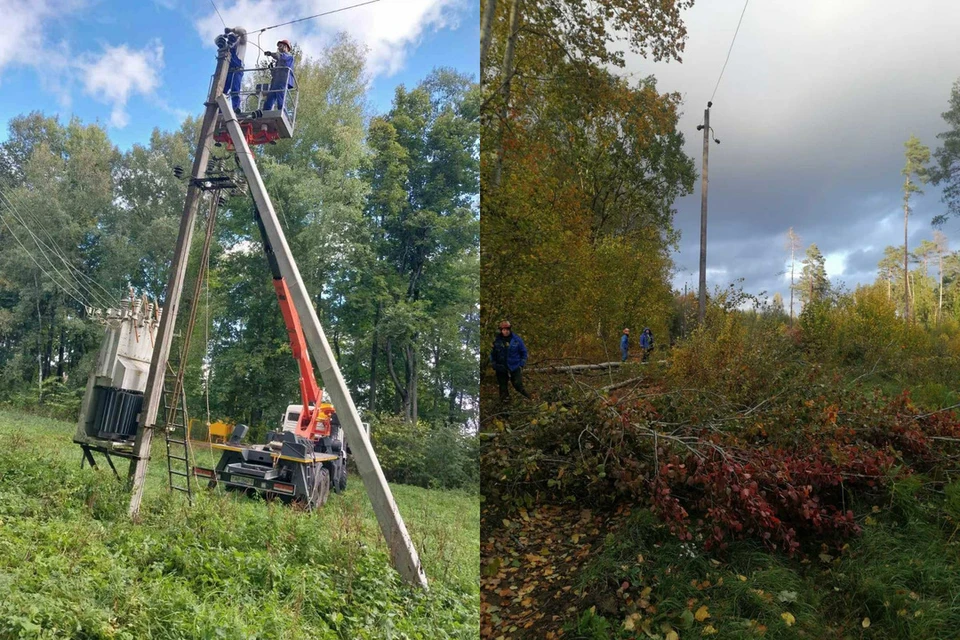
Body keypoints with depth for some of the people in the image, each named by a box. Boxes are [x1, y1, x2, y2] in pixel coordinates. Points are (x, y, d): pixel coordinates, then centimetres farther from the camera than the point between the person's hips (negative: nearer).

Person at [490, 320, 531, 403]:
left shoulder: (517, 339, -4)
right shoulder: (496, 340, -1)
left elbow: (523, 352, 5)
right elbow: (492, 354, 11)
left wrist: (522, 364, 0)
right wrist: (494, 364, 2)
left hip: (515, 368, -1)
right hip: (501, 368, 2)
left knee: (518, 385, -4)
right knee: (503, 387, 9)